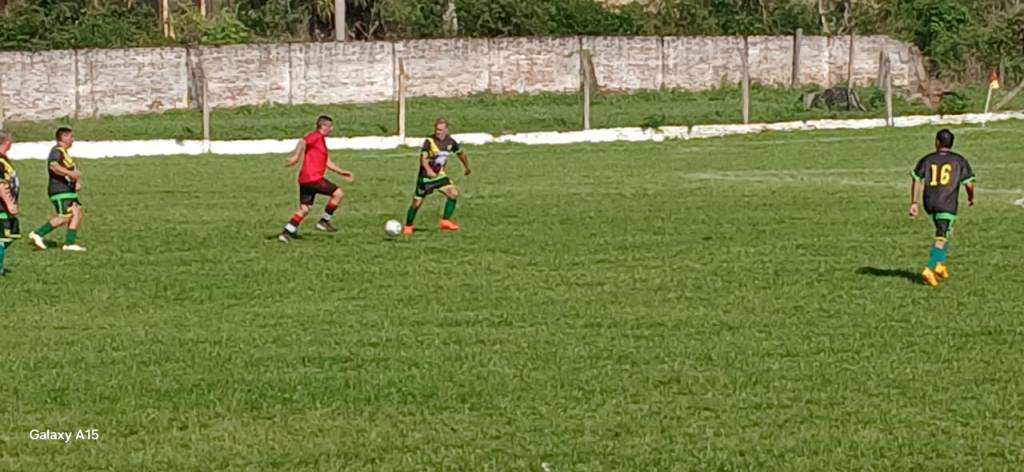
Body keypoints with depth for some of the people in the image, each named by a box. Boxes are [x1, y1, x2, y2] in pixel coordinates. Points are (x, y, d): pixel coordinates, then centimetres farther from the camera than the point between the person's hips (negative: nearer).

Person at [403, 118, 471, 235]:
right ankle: (408, 227, 19)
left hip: (440, 175, 4)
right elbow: (423, 158, -31)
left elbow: (461, 153, 17)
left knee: (454, 194, -15)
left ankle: (445, 221, -5)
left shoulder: (450, 142, -3)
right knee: (417, 203, -1)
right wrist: (428, 170, -49)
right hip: (426, 176, -4)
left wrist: (466, 167, 28)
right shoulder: (429, 142, -19)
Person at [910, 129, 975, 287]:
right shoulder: (959, 161, 2)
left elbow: (916, 181, 4)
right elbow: (969, 184, 0)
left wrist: (914, 203, 7)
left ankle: (940, 265, 20)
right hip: (948, 205, -4)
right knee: (941, 239, -6)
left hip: (930, 204, 4)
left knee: (943, 233, 26)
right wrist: (971, 198, 19)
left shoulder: (927, 160, 8)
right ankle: (929, 270, -21)